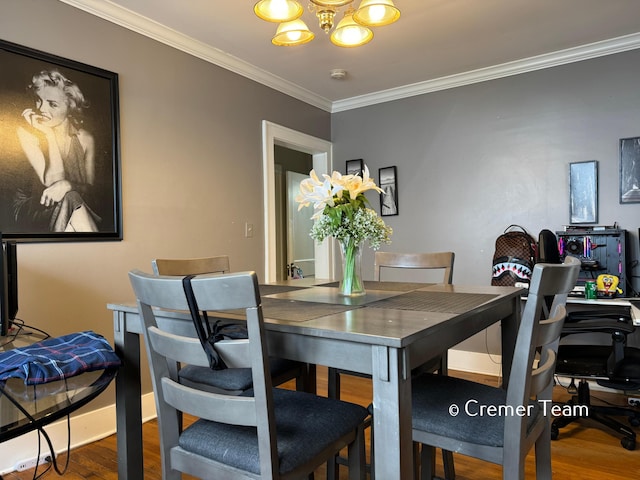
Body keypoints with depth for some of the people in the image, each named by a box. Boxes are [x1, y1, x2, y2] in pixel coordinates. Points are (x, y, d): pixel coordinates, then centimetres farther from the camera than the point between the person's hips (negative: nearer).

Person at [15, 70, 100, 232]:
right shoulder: (27, 132, -9)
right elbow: (52, 181, -20)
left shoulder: (85, 138, -2)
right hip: (30, 208, -2)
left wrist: (68, 185, -26)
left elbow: (89, 187, -3)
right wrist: (48, 133, -19)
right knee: (69, 199, -32)